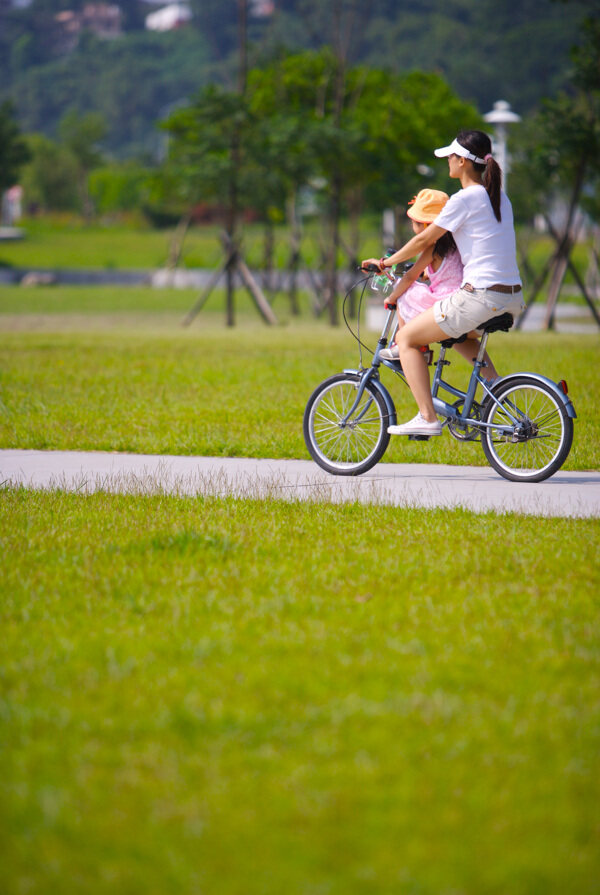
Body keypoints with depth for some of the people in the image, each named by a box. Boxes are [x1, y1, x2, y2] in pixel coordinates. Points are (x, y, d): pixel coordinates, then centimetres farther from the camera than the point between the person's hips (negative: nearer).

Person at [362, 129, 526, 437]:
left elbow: (425, 240, -4)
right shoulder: (499, 197, 15)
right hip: (512, 297, 9)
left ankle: (427, 417, -3)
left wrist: (386, 262, 10)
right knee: (459, 334, 37)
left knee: (406, 338, 4)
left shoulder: (465, 198, -10)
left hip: (480, 296, -9)